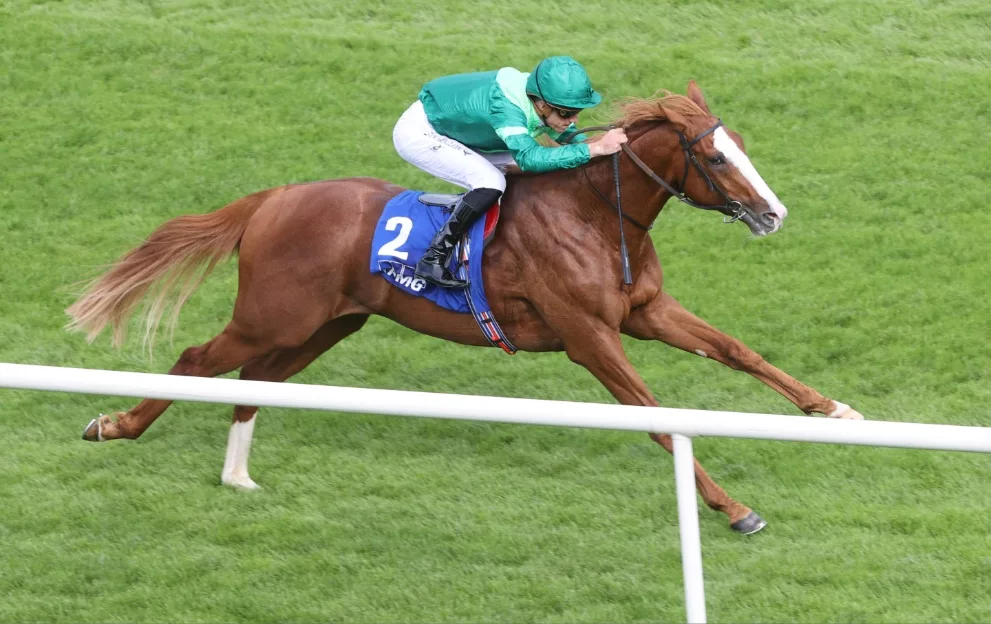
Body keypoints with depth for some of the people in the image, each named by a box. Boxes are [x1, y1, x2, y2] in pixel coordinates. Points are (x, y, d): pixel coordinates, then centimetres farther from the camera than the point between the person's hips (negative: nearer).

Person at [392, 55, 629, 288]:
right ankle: (433, 259, -20)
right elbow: (530, 157, -50)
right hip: (418, 134, -9)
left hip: (453, 133, 9)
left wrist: (599, 141, -19)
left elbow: (573, 138, 2)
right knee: (491, 182, -27)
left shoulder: (546, 105, -14)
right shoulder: (505, 105, -39)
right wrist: (595, 149, -51)